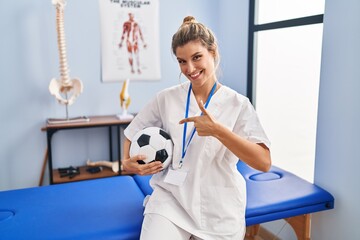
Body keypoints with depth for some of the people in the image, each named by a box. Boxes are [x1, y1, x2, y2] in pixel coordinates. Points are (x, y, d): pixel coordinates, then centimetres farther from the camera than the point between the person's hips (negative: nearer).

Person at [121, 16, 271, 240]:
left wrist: (218, 130, -27)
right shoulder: (166, 98, 0)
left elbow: (264, 162, -17)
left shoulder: (238, 104, -7)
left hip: (219, 208, 0)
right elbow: (133, 133, 14)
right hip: (170, 198, 1)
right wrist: (127, 162, -6)